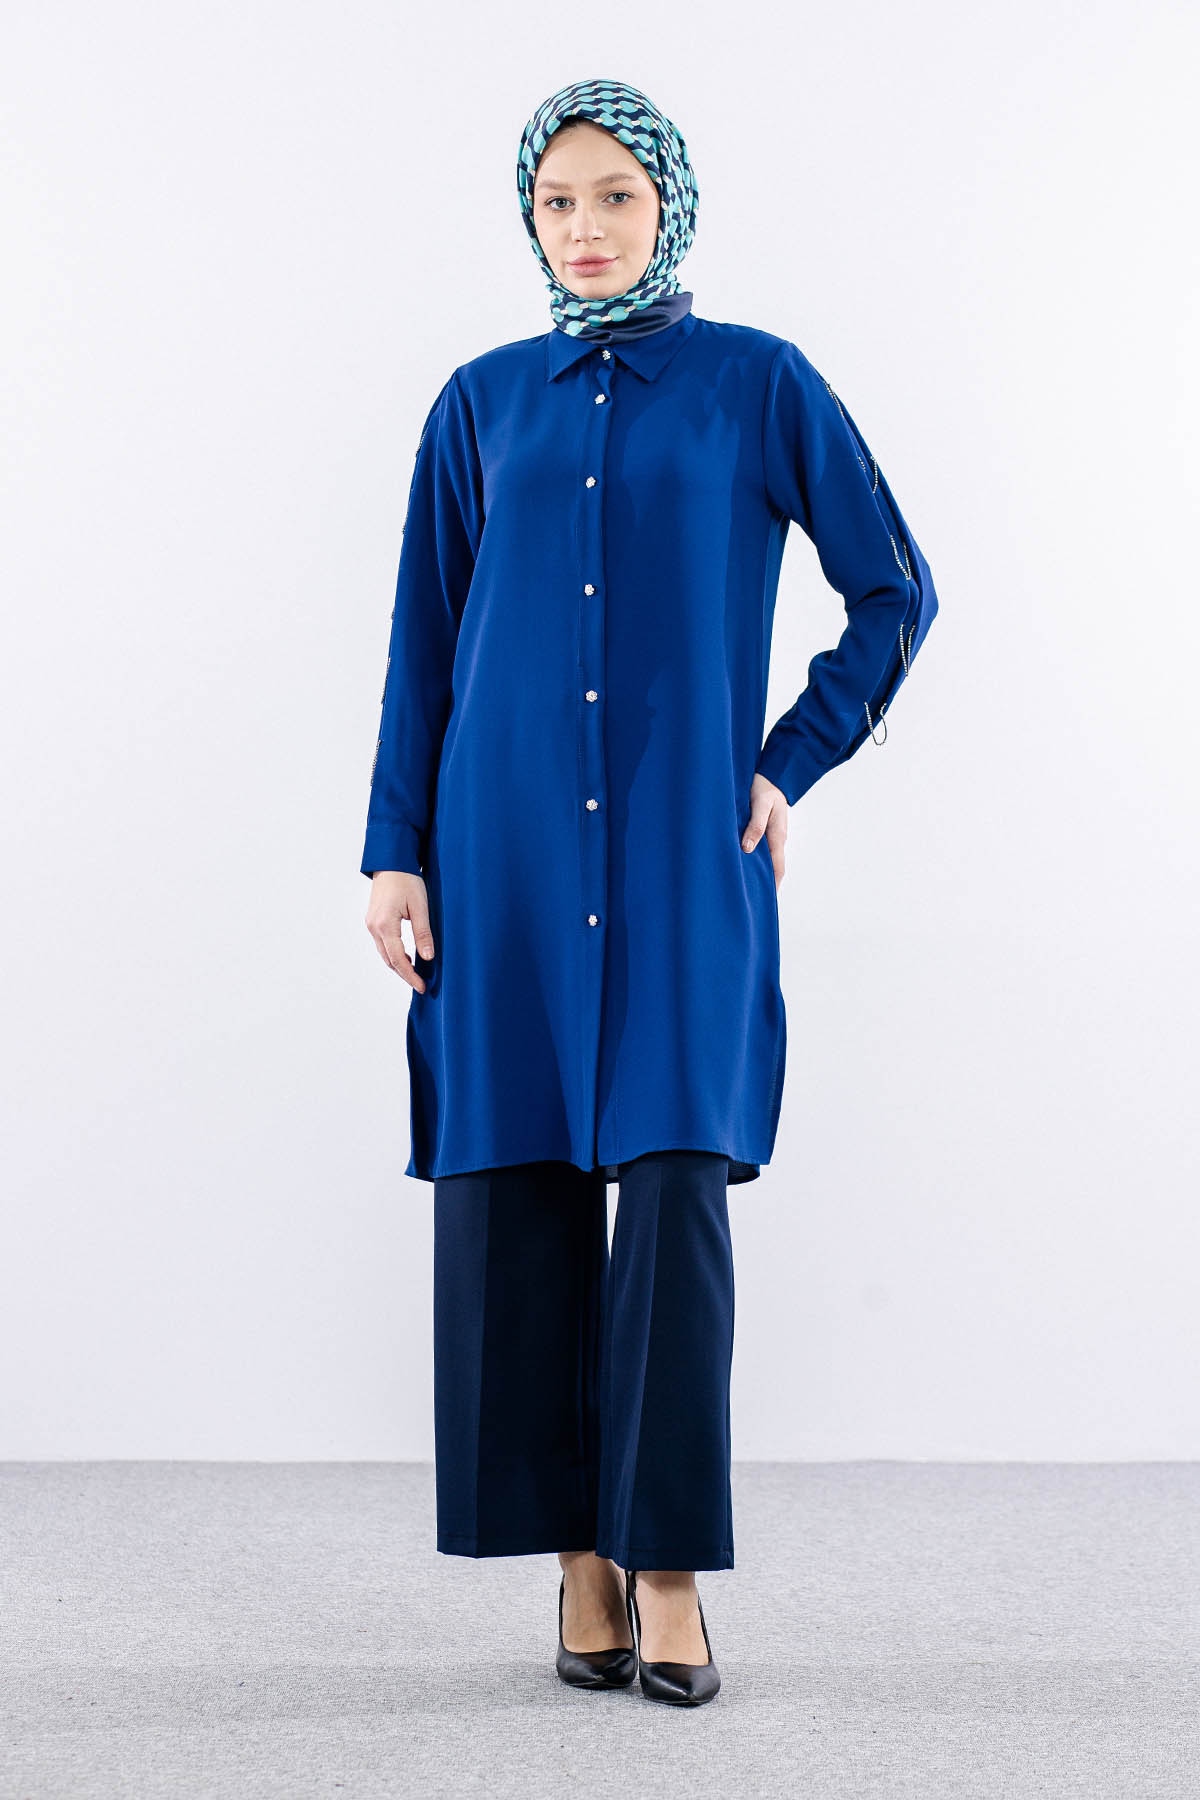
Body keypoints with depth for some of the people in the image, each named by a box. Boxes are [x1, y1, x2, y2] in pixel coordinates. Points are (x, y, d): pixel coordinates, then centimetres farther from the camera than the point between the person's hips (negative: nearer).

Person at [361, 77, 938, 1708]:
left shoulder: (758, 382, 5)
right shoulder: (484, 401, 11)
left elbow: (895, 595, 8)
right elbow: (422, 642, 10)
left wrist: (790, 769, 1)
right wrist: (396, 851, 4)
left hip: (683, 852, -2)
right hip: (508, 852, 2)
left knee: (674, 1191, -8)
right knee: (515, 1195, 0)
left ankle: (669, 1570, 0)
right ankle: (582, 1560, 10)